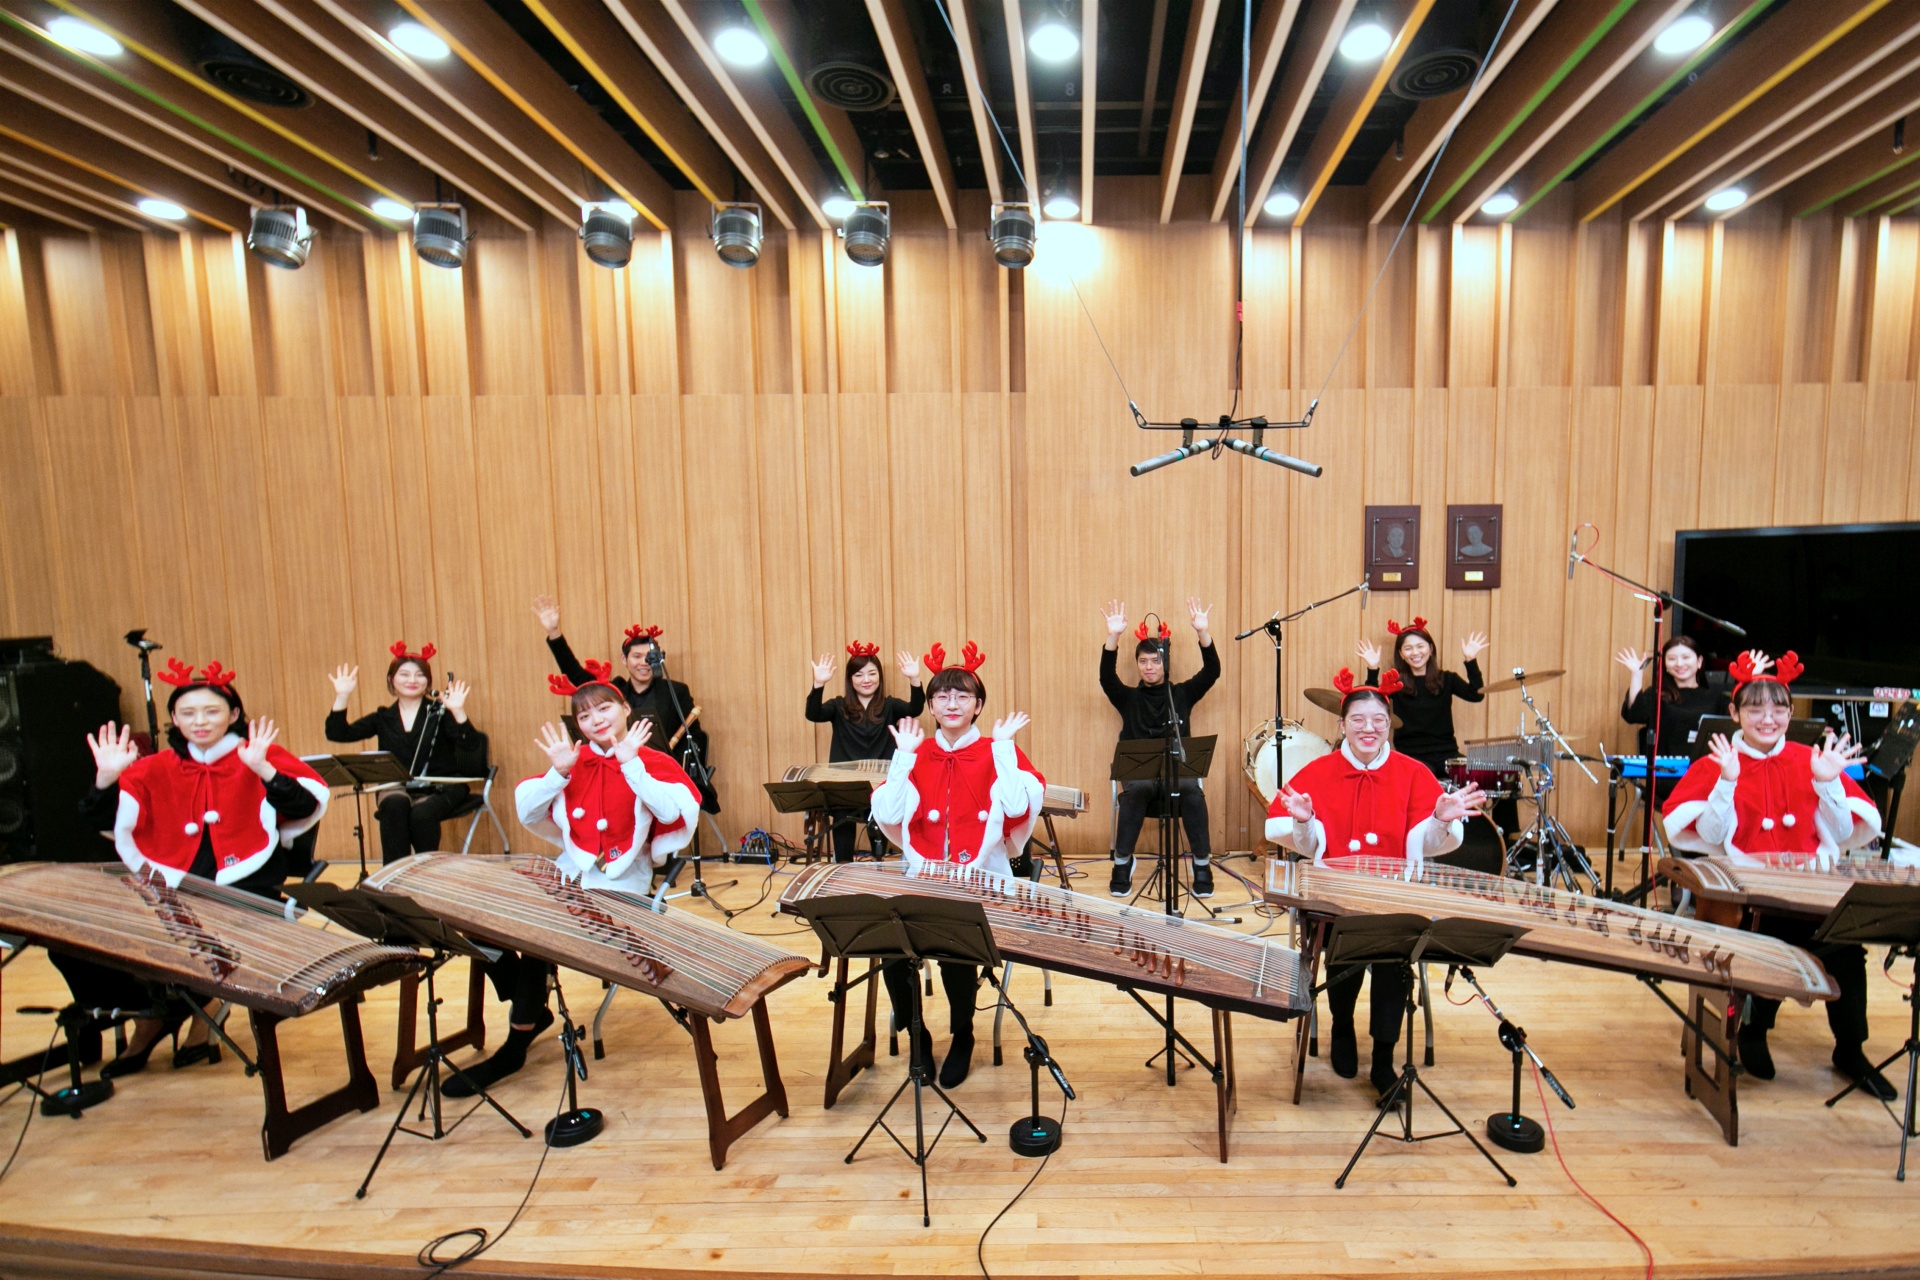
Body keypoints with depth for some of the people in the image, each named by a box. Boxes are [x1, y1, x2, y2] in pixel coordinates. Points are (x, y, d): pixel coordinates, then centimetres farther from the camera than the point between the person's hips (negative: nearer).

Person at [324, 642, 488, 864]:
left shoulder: (439, 712, 5)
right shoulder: (383, 718, 15)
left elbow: (471, 746, -11)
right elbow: (337, 734, 6)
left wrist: (458, 712, -27)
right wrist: (342, 697, -4)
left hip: (440, 787, -2)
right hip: (396, 788, 2)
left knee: (421, 812, -33)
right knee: (395, 804, -33)